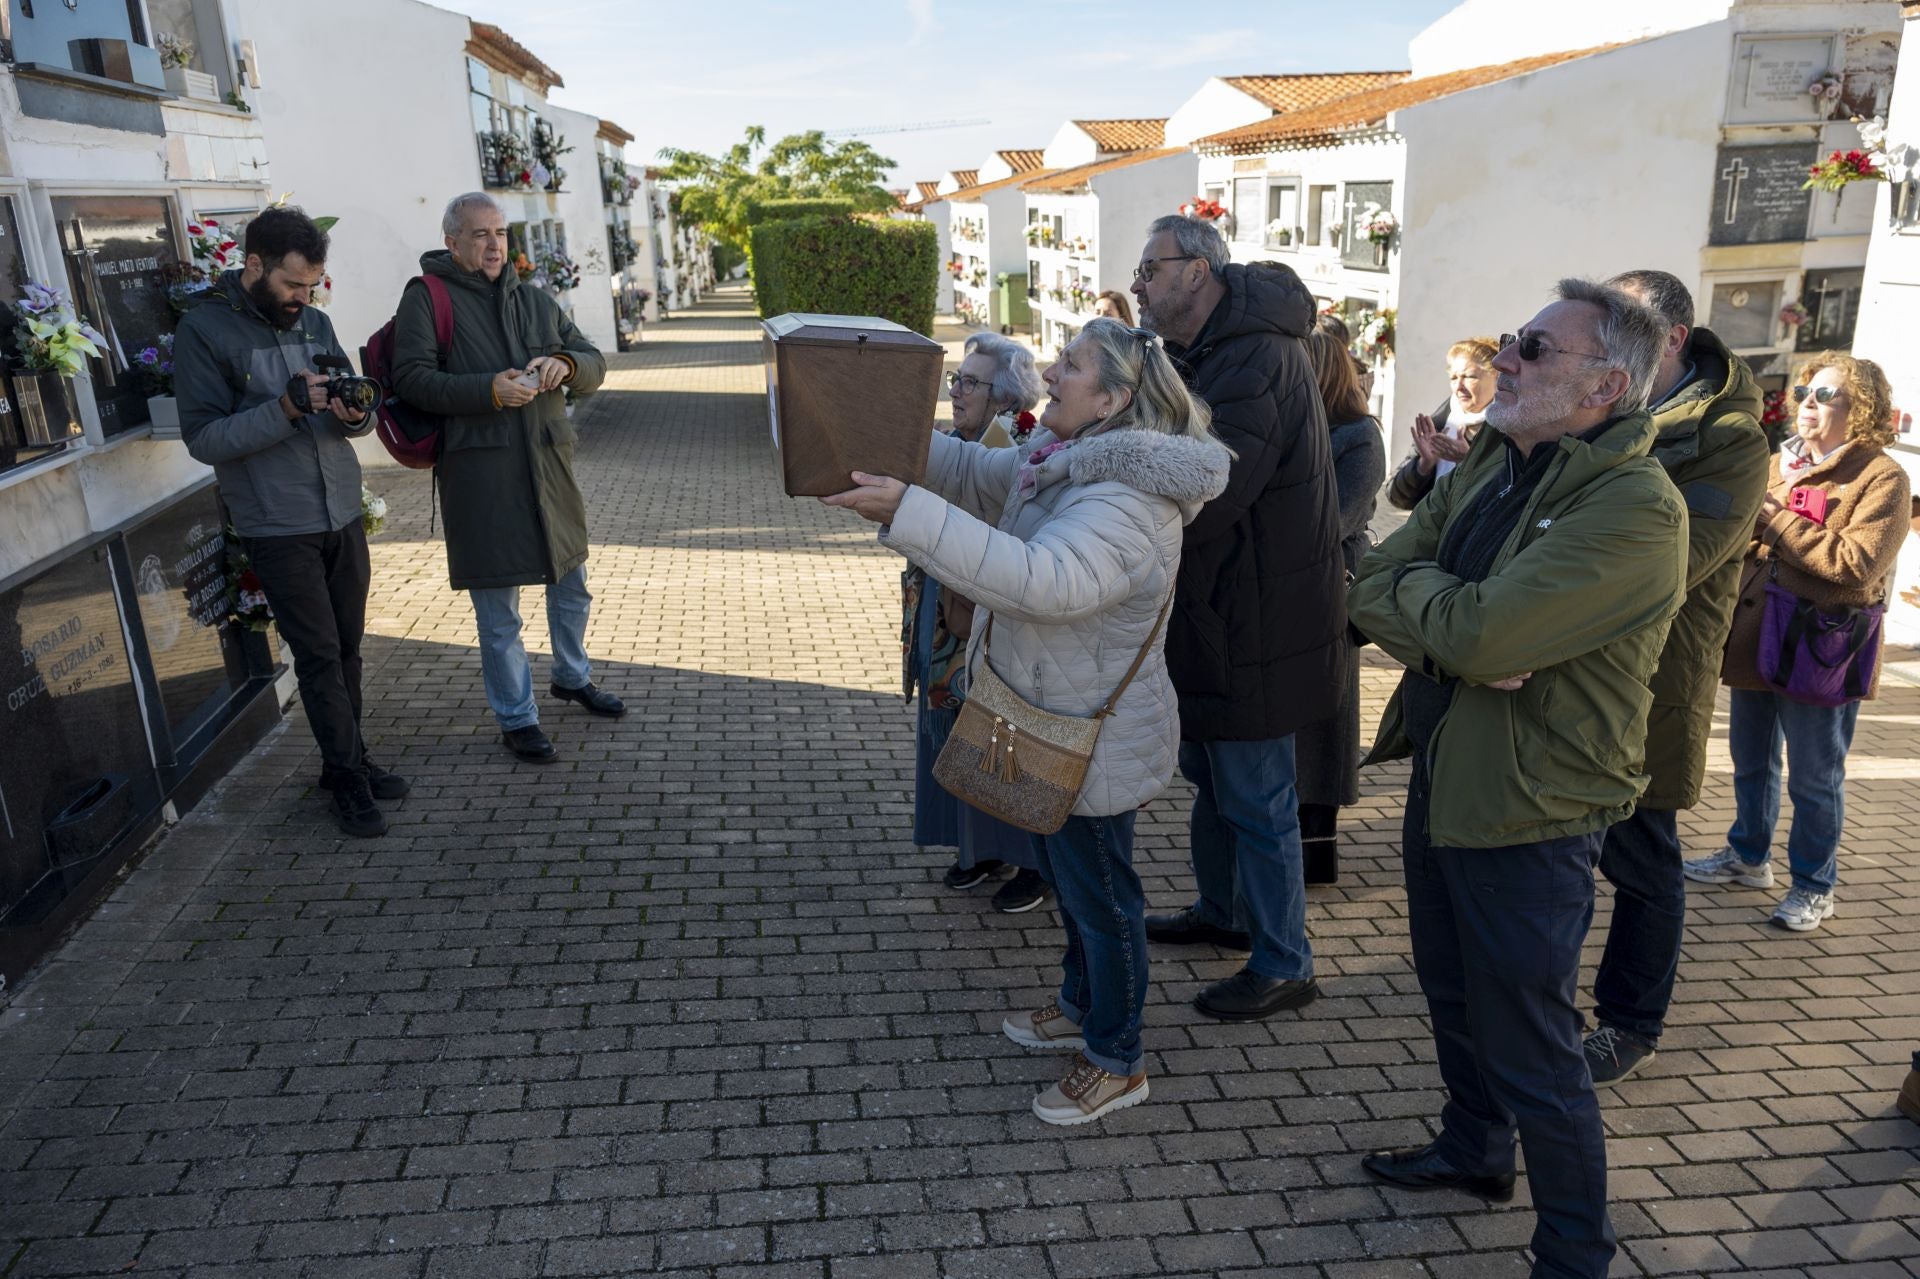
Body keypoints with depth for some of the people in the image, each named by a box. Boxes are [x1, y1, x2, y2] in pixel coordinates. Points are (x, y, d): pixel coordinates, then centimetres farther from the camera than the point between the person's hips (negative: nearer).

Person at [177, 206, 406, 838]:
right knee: (319, 656, -1)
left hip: (343, 514, 5)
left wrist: (355, 414, -13)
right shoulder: (204, 329, -9)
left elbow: (358, 417, 12)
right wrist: (284, 409, -26)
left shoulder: (313, 320, 9)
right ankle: (349, 778, 10)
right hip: (278, 528, -5)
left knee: (347, 647, 11)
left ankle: (347, 760, 24)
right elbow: (203, 437, -14)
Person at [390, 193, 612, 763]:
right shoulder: (427, 299, -2)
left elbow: (594, 364, 14)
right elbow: (410, 377, -11)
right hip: (481, 474, -5)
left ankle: (572, 677, 44)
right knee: (498, 609, 2)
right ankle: (516, 720, 17)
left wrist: (566, 364, -10)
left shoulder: (536, 301, 15)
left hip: (550, 464, 6)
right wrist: (488, 390, -23)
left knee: (571, 581, 20)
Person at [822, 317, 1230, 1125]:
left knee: (1099, 893, 7)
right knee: (1069, 878, 25)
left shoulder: (1127, 502, -29)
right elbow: (974, 473, 14)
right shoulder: (1066, 460, 3)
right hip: (1054, 724, 10)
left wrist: (907, 512, -46)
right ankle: (1083, 1007, 47)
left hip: (1093, 741, -10)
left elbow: (1041, 581, -43)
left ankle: (1117, 1061, 27)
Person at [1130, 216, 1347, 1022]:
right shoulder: (1204, 355, 13)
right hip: (1212, 608, 11)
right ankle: (1221, 911, 42)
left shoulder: (1258, 358, -22)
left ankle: (1284, 965, 16)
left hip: (1256, 618, -10)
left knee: (1255, 798, 0)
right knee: (1207, 770, 23)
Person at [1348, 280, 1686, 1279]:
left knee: (1531, 1055, 5)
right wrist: (1451, 630, -21)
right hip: (1443, 775, 8)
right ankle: (1473, 1149, 50)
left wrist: (1413, 584, -11)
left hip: (1528, 814, -8)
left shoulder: (1635, 508, -22)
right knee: (1453, 995, 26)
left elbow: (1477, 633, -31)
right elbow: (1371, 585, -2)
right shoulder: (1492, 466, 5)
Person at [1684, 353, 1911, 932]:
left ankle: (1815, 885, 21)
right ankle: (1748, 855, 36)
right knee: (1750, 761, 19)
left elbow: (1858, 563, -22)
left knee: (1814, 777, 6)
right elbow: (1742, 537, 16)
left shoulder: (1882, 477, -10)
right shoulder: (1778, 465, 11)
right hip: (1754, 639, 6)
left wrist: (1776, 518, -19)